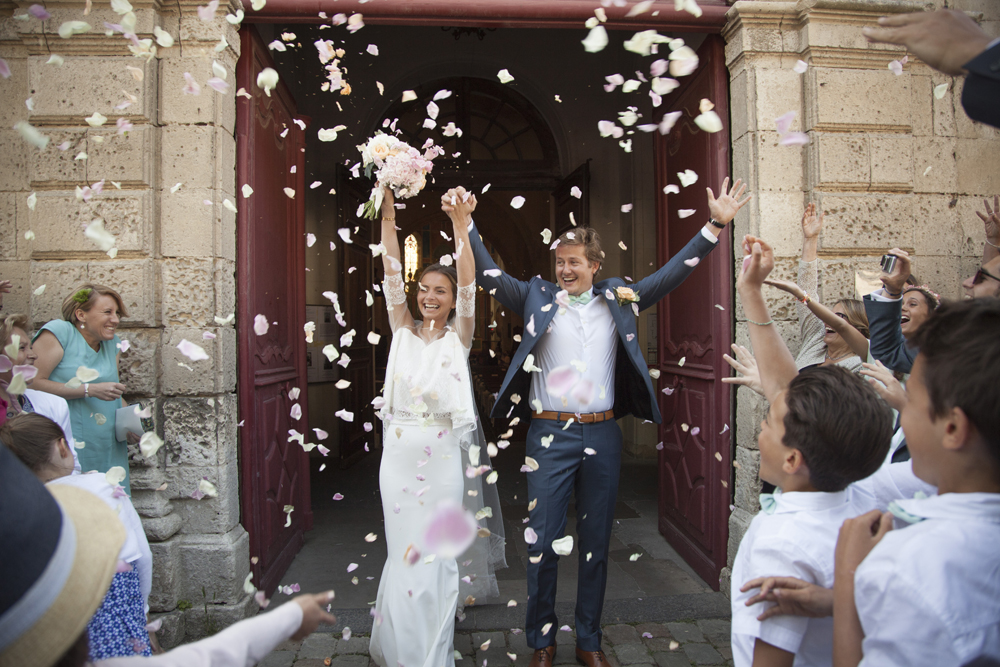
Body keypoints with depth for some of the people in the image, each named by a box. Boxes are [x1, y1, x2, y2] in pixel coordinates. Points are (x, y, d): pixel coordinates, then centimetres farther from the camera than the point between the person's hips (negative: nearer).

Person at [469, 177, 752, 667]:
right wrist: (466, 223, -12)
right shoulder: (537, 297, 2)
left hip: (602, 434, 2)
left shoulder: (618, 299, 8)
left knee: (596, 542, 13)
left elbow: (672, 274, 7)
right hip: (551, 434, -2)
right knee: (543, 542, 5)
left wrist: (715, 225, 3)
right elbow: (488, 274, -4)